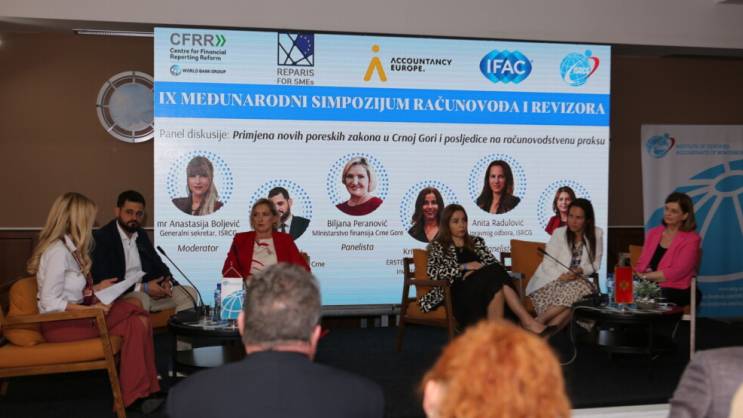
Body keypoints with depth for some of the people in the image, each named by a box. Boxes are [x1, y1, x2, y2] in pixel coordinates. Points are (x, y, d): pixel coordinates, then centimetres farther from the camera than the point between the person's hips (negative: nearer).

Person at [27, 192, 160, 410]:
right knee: (138, 320, -18)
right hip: (60, 324, -9)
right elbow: (50, 303, -20)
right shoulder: (58, 251, -16)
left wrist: (96, 288, 11)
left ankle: (142, 390, -10)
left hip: (74, 316, 9)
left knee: (137, 322, -11)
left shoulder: (69, 248, 13)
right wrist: (91, 309, -22)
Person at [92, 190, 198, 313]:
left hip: (147, 292, 7)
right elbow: (103, 281, -17)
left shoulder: (142, 235, 15)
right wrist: (142, 288, -20)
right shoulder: (101, 238, -9)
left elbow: (158, 264, 18)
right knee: (141, 298, -38)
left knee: (189, 293, -7)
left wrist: (167, 281, -7)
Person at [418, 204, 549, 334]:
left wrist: (476, 270, -10)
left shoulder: (476, 241, 25)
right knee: (498, 280, -32)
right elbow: (432, 272, -6)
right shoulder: (438, 246, 12)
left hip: (483, 283, 4)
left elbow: (494, 263, 11)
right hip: (459, 291, -4)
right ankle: (527, 321, -32)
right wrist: (464, 267, -12)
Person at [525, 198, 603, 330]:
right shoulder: (559, 233, -3)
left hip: (578, 281, 3)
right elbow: (548, 264, -6)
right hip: (550, 281, -3)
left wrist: (581, 270, -16)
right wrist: (561, 276, -26)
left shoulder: (597, 234, 3)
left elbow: (595, 264, 6)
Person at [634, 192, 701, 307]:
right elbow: (641, 264, 15)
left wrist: (645, 276, -12)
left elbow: (676, 272, -12)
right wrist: (639, 274, -9)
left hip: (676, 292, -5)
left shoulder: (691, 239, -2)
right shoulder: (653, 233, 16)